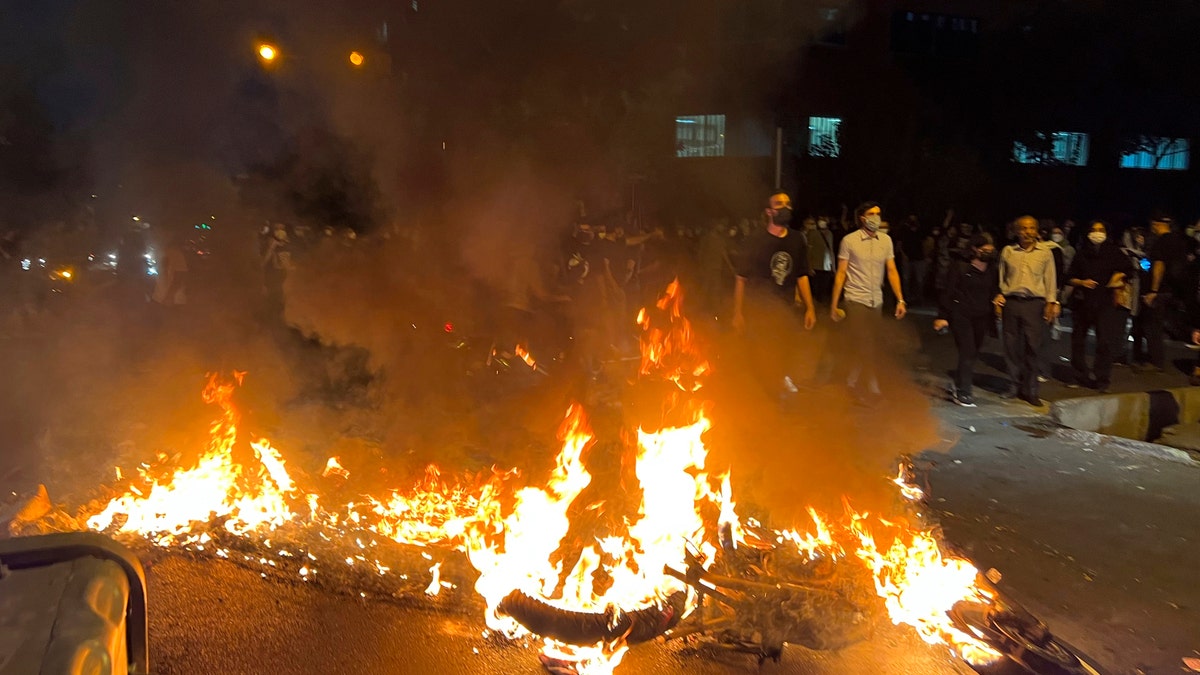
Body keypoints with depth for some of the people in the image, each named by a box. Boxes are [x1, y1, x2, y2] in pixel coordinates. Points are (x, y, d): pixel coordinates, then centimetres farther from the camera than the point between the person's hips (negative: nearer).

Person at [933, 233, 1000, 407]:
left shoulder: (992, 270, 9)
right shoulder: (959, 267, -6)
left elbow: (994, 293, 17)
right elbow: (948, 291, -6)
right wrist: (943, 316, -10)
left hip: (981, 318, 5)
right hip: (961, 315, -5)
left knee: (973, 353, 10)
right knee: (968, 352, -11)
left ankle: (960, 385, 29)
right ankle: (962, 393, -4)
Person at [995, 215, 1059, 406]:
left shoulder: (1045, 253, 7)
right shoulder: (1008, 251, 9)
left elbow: (1050, 279, 8)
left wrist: (1051, 302, 0)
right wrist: (998, 297, 4)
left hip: (1035, 304, -1)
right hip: (1011, 302, 1)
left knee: (1033, 347, -3)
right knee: (1012, 346, 4)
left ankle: (1030, 390, 6)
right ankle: (1015, 385, 16)